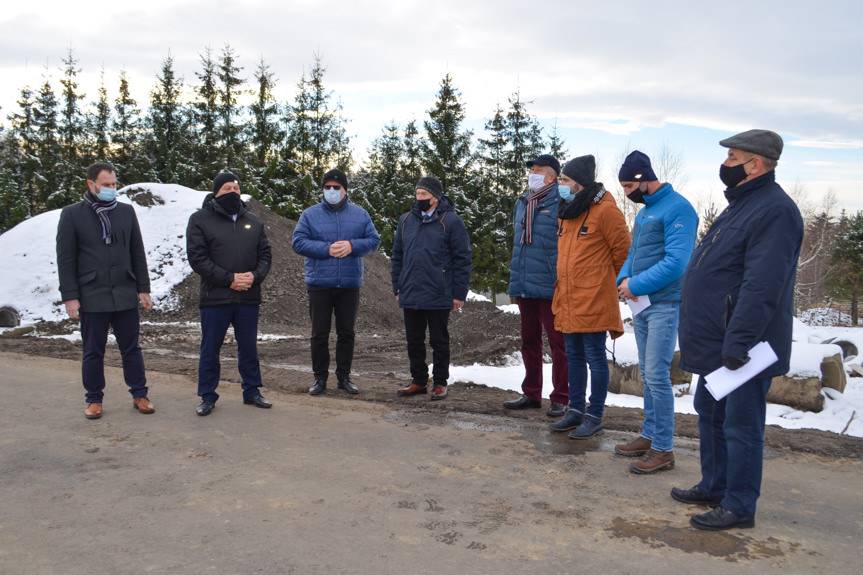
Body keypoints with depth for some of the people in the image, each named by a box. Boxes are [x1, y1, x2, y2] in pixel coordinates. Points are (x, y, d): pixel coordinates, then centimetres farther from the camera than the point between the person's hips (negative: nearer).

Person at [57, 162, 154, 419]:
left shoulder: (126, 211, 7)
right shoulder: (72, 214, -1)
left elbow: (138, 253, 9)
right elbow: (65, 259, -2)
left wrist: (143, 289, 5)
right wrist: (70, 296, -7)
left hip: (125, 295, 2)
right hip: (91, 296, -2)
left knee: (131, 348, 9)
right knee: (93, 351, 8)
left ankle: (139, 394, 19)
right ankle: (94, 399, 21)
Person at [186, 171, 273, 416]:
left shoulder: (253, 221, 10)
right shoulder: (200, 219, -3)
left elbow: (265, 254, 10)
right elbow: (197, 258, -10)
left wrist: (255, 276, -11)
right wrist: (230, 279, -17)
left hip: (249, 297, 4)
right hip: (215, 298, -3)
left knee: (249, 348, 13)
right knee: (210, 350, 5)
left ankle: (252, 391, 26)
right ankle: (208, 397, 17)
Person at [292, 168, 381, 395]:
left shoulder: (360, 214, 6)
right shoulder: (310, 214, 2)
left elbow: (374, 240, 2)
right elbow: (299, 242, -6)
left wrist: (352, 246, -16)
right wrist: (327, 249, -18)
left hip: (350, 284, 1)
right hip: (319, 283, -1)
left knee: (346, 332, 9)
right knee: (319, 334, 4)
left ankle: (344, 376, 21)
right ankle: (320, 377, 16)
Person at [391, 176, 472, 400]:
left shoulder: (450, 221, -5)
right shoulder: (406, 220, 9)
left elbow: (462, 259, -7)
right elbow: (397, 256, 15)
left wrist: (459, 294, -10)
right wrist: (398, 287, 10)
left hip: (439, 296, -5)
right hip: (410, 296, 5)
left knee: (439, 342, 7)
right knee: (414, 342, 12)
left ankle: (440, 383, 18)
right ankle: (418, 381, 25)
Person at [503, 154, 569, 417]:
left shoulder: (561, 203, -9)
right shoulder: (522, 203, 14)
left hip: (550, 287, -7)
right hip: (524, 287, 8)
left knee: (557, 343, 3)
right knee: (529, 342, 16)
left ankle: (559, 398, 11)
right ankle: (531, 393, 28)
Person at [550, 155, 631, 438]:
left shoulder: (605, 210, -12)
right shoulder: (568, 211, 13)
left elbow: (624, 250, -8)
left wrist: (609, 281, 4)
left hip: (593, 301, -8)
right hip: (568, 301, 8)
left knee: (595, 358, 1)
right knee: (574, 357, 15)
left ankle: (594, 417, 11)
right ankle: (576, 410, 26)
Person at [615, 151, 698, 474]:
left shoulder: (677, 208, -13)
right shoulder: (644, 212, 15)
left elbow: (675, 263, -22)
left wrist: (636, 285, -16)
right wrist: (624, 278, -3)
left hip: (665, 305, -9)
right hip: (642, 304, 9)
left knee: (657, 376, -7)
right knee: (648, 375, 14)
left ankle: (663, 449, 2)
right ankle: (650, 435, 25)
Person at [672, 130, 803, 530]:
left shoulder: (774, 211, -19)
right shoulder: (743, 204, 15)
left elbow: (761, 288, -26)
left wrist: (737, 345, -27)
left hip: (743, 349, -10)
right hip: (717, 343, 10)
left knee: (740, 426, 1)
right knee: (709, 413, 19)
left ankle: (739, 506, 13)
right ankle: (713, 486, 33)